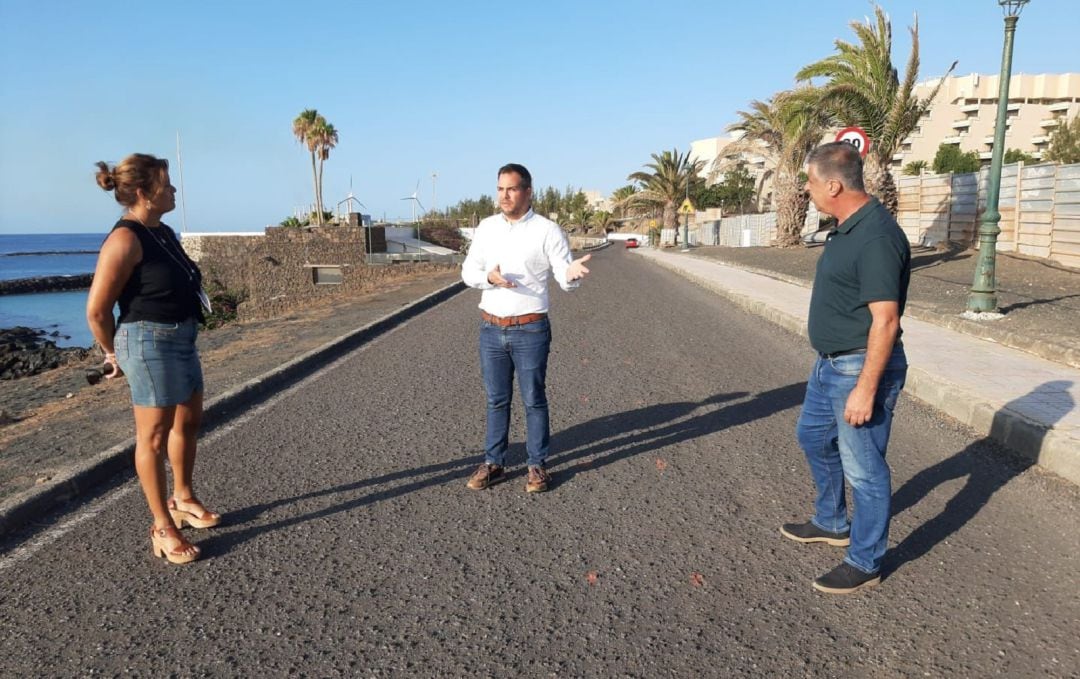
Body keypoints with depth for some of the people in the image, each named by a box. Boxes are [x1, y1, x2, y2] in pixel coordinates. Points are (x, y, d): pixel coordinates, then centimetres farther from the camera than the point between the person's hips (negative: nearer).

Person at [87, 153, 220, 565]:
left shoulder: (162, 232, 10)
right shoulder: (125, 240, -18)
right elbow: (96, 310, -16)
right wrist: (115, 354, -2)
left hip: (181, 338, 10)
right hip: (151, 341, -10)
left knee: (188, 421, 20)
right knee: (154, 435, 0)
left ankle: (183, 499, 39)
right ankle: (163, 527, 11)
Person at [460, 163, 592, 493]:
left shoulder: (547, 230, -7)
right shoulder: (486, 227, 6)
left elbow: (565, 278, -9)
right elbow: (468, 271, 9)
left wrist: (573, 273, -34)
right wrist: (489, 277, -14)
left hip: (530, 330, -4)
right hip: (491, 329, 4)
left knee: (534, 400, 6)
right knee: (496, 400, 12)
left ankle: (537, 465, 18)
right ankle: (493, 463, 23)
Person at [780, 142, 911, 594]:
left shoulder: (876, 238, -24)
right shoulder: (847, 228, 7)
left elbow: (885, 320, -26)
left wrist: (866, 388, -26)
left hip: (861, 368, -11)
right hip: (830, 363, 11)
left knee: (863, 468, 3)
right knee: (813, 436, 25)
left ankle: (864, 563, 20)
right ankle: (831, 524, 44)